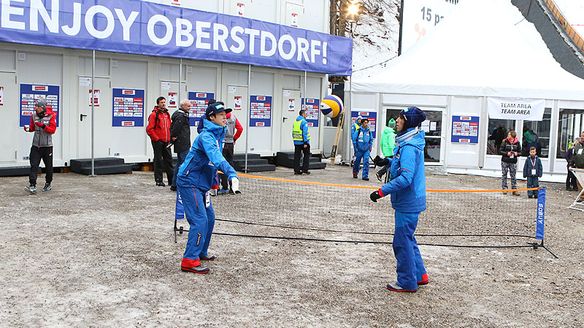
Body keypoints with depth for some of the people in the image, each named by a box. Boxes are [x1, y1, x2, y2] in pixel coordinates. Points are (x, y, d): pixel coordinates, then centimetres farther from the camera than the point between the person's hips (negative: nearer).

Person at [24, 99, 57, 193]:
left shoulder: (51, 116, -6)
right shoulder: (34, 115, 5)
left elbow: (53, 130, -10)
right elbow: (33, 128, 15)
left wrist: (43, 126, -24)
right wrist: (28, 128, -7)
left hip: (47, 146, -2)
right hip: (36, 145, 2)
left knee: (49, 166, 9)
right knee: (34, 165, -9)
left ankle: (48, 184, 29)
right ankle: (32, 186, -11)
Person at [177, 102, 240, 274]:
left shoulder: (218, 135, 9)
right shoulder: (206, 136, -22)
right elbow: (216, 157, -40)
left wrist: (214, 180, 17)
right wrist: (232, 174, -52)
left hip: (201, 183, 10)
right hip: (189, 182, -10)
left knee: (209, 217, 17)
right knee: (200, 220, -14)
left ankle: (201, 252, 31)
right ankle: (190, 261, -11)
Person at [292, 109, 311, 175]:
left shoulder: (295, 121, 11)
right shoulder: (304, 122, -13)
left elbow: (293, 132, 14)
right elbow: (305, 133, -18)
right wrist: (305, 143, -18)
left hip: (296, 142, 7)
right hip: (303, 142, -7)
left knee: (297, 156, 8)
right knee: (306, 155, 6)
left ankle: (296, 170, 8)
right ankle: (305, 169, 4)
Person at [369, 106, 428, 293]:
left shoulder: (409, 147, -22)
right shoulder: (409, 143, 8)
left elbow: (405, 178, -29)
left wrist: (382, 192, -27)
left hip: (408, 202, -10)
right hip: (410, 200, 10)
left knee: (402, 241, 1)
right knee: (407, 238, 21)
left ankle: (407, 283, 13)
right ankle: (419, 275, 32)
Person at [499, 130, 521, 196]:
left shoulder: (517, 143, 2)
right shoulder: (505, 142, -4)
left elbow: (520, 151, 11)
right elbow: (500, 151, -1)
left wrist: (517, 153, -10)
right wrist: (507, 153, -15)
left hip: (513, 162, 1)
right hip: (505, 161, -1)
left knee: (513, 176, 3)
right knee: (504, 175, 5)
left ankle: (514, 189, 8)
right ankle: (504, 188, 13)